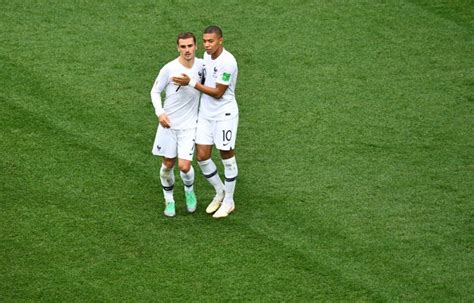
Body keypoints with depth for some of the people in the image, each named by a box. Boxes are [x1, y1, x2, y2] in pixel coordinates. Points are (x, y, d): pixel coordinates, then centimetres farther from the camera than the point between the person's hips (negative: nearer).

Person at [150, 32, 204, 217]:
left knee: (184, 166, -9)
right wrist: (160, 112, -16)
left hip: (189, 125, 1)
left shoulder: (201, 65, -4)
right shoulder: (169, 69, -14)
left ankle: (189, 191, 23)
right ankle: (169, 200, 29)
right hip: (169, 123, -1)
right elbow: (155, 91, -3)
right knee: (168, 165, 7)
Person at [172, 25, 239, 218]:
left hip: (224, 114, -7)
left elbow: (218, 93, -18)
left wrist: (191, 83, -20)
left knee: (227, 157, 5)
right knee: (202, 156, 5)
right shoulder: (207, 55, 4)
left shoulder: (227, 62, -21)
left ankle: (228, 202, 18)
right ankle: (220, 192, 27)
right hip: (206, 114, 7)